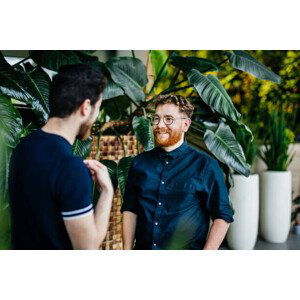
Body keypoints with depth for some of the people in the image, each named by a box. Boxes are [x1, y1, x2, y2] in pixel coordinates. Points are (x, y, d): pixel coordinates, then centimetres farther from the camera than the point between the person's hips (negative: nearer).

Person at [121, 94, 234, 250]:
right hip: (142, 248, 3)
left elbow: (222, 217, -8)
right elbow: (129, 210, 6)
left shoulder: (205, 165, -8)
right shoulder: (140, 162, 3)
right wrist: (127, 249, -3)